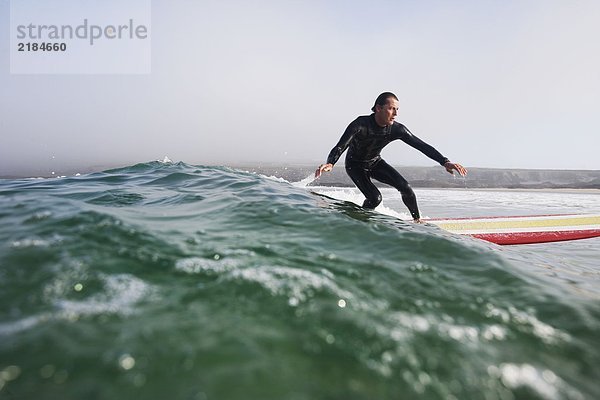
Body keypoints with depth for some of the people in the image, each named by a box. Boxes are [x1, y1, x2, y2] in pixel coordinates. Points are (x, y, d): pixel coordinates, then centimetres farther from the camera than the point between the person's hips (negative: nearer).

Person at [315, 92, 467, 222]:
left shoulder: (397, 129, -20)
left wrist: (445, 162, -27)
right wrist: (329, 164, -60)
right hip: (355, 165, -4)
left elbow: (421, 146, -17)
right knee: (375, 198, -23)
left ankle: (418, 220, 12)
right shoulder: (360, 124, -32)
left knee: (405, 188, -11)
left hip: (376, 163, 4)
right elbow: (340, 147, -39)